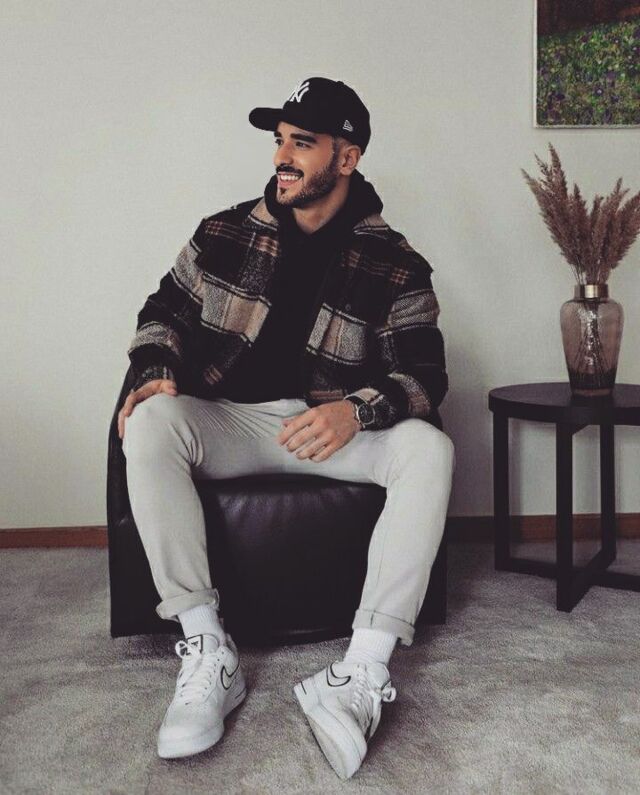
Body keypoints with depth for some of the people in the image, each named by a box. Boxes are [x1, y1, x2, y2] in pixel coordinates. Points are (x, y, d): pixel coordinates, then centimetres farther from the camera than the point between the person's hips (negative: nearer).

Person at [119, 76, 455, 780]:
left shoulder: (394, 266, 0)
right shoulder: (224, 234, 6)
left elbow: (425, 374, -7)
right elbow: (164, 313, 14)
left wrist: (356, 410, -29)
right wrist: (156, 370, -10)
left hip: (332, 430, -1)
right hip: (228, 422, 1)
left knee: (428, 448, -29)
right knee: (149, 424, -31)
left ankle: (365, 669, -32)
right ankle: (207, 653, -28)